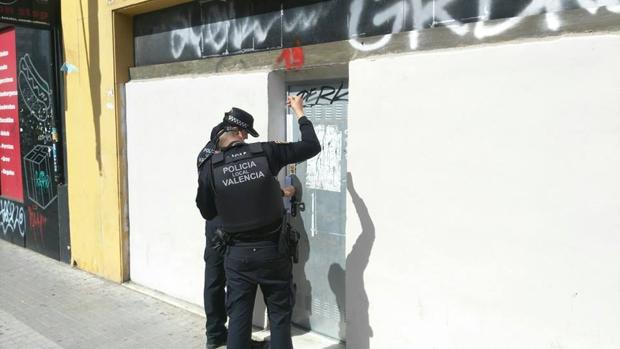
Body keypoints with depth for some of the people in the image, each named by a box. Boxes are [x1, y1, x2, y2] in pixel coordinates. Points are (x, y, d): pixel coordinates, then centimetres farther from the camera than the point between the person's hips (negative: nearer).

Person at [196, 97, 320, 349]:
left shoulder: (210, 168, -5)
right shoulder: (265, 153, -8)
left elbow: (207, 213, 6)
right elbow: (312, 146, 0)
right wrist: (299, 112, 11)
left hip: (237, 253, 1)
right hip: (272, 250, -1)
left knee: (238, 317, 11)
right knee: (279, 315, 13)